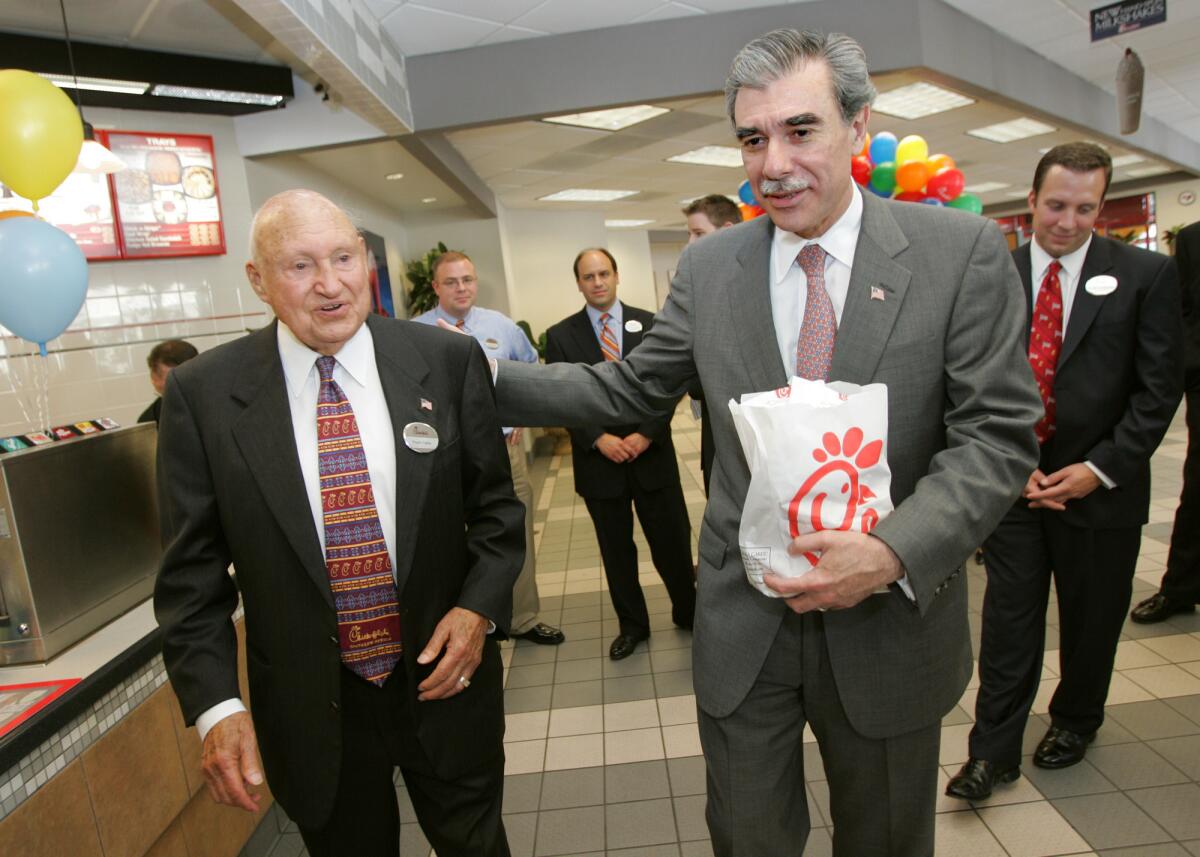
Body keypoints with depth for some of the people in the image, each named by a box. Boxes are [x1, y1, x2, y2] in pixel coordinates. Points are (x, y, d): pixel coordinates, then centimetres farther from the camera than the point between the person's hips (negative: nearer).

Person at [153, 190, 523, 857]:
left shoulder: (449, 362, -8)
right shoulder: (203, 395, -8)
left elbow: (496, 507, 1)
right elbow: (192, 570, -3)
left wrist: (480, 607, -13)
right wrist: (216, 705, -11)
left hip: (446, 682, 1)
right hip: (310, 712, 0)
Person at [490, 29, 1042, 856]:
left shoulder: (964, 252, -9)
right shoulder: (708, 267, -2)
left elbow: (997, 435, -11)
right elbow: (630, 391, 5)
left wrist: (893, 553, -25)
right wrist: (485, 381, -2)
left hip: (891, 623, -1)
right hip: (744, 623, 2)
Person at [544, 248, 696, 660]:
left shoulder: (649, 324, 2)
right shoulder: (560, 336, 1)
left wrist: (646, 435, -12)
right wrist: (599, 440, -14)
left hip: (652, 453, 0)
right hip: (599, 460, 0)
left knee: (673, 542, 9)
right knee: (617, 550, 13)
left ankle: (688, 611, 31)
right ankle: (632, 624, 30)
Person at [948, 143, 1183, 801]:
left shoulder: (1146, 275, -2)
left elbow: (1158, 387, -4)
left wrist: (1100, 468, -11)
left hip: (1099, 484, 0)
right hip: (1012, 479, 0)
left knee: (1091, 619, 17)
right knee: (1008, 620, 6)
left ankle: (1076, 720, 41)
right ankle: (994, 752, 17)